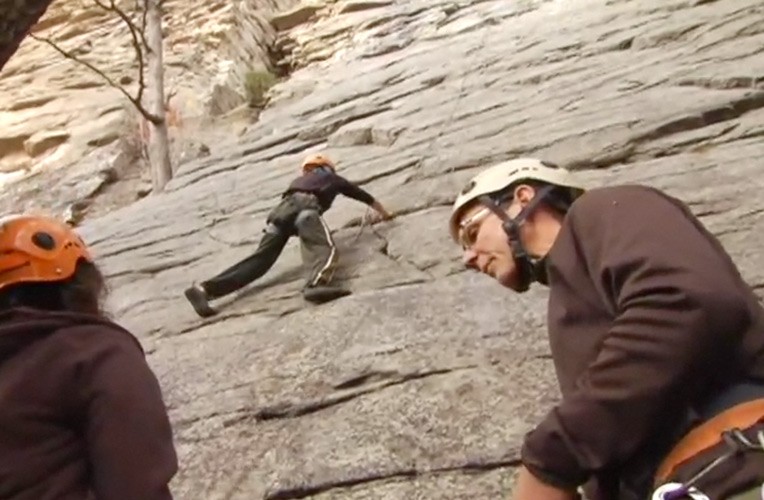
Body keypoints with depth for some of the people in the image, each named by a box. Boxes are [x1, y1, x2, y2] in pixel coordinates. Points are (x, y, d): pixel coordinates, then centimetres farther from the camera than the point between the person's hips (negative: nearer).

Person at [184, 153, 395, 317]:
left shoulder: (300, 180, 44)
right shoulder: (333, 177, 36)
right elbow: (364, 196, 47)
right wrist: (384, 213, 62)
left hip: (282, 208, 5)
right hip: (304, 206, -5)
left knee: (260, 260, -5)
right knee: (325, 248, -23)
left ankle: (204, 289, -19)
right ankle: (316, 284, -57)